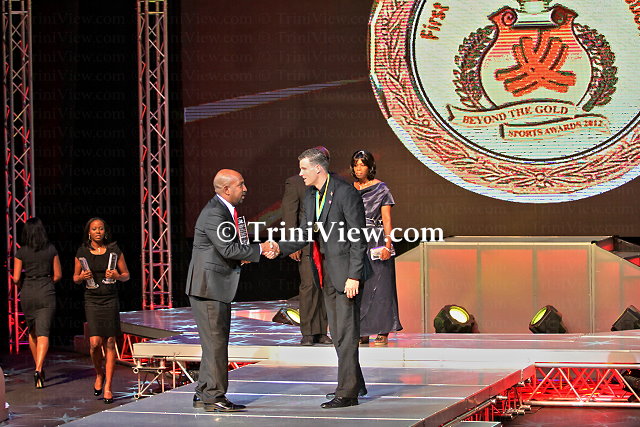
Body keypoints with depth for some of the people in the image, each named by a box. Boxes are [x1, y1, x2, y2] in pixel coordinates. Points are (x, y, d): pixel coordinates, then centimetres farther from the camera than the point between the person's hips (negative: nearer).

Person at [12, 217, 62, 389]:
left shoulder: (21, 252, -5)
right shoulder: (51, 250, -2)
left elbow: (16, 278, -6)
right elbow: (58, 275, 4)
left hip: (27, 295, 1)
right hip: (46, 294, -1)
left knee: (32, 331, 20)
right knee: (43, 334, -6)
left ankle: (38, 368, 29)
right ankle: (38, 369, -25)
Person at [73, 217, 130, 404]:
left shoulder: (114, 250, 3)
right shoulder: (82, 252, 4)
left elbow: (126, 275, 10)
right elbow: (75, 278, 14)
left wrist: (117, 276, -12)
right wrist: (83, 277, -9)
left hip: (111, 300, 0)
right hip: (92, 300, 0)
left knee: (109, 343, -1)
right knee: (95, 343, -11)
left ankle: (108, 387, 4)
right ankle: (99, 374, 18)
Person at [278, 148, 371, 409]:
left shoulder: (345, 193, -15)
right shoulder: (311, 196, 11)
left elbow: (358, 238, -16)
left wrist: (353, 276, -19)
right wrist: (279, 248, -5)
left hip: (345, 269, -9)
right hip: (325, 270, 9)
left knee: (346, 332, -7)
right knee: (337, 331, 14)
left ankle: (347, 392, -3)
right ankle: (355, 383, 25)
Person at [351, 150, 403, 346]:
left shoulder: (381, 189, -2)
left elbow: (387, 220, -5)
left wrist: (387, 244, -15)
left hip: (376, 242, -5)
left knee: (378, 285, -5)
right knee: (358, 287, 2)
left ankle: (383, 333, -2)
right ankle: (362, 332, 7)